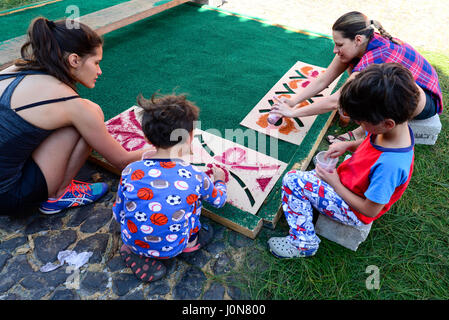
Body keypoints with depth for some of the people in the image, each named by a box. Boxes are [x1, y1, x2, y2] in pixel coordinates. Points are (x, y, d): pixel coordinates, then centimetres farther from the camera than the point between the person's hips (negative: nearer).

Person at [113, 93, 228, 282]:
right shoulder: (196, 177, -17)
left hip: (132, 242, 1)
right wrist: (219, 180, 26)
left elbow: (118, 214, 0)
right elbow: (218, 201, 5)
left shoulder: (130, 172, -14)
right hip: (172, 248, 0)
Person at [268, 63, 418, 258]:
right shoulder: (398, 125, -13)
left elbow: (370, 210, -26)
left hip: (355, 210, -8)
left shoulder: (389, 165, -38)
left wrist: (335, 184, -18)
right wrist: (348, 145, -9)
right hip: (352, 183, 9)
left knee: (292, 181, -18)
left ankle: (303, 244, -5)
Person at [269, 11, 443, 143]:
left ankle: (364, 131, -20)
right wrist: (292, 102, -15)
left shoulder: (375, 58, -37)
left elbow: (334, 102, -37)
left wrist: (293, 112, -31)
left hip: (425, 99, -7)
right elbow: (323, 79, -9)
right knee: (351, 62, -5)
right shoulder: (359, 46, -13)